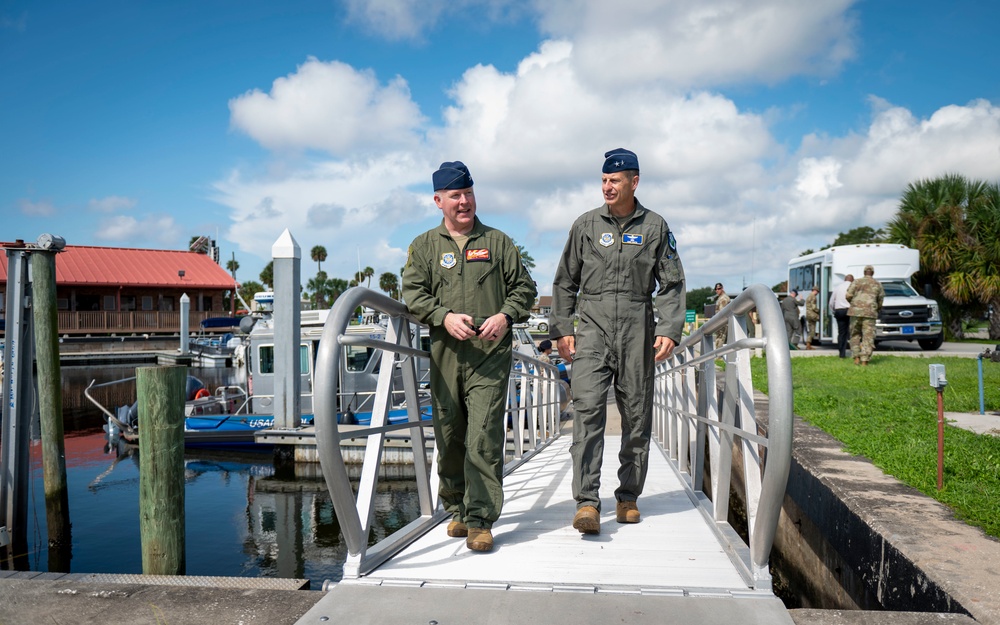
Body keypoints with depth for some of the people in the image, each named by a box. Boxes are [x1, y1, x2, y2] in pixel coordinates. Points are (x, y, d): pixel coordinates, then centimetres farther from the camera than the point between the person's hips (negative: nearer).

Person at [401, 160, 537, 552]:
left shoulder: (498, 242, 12)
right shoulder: (424, 246, 13)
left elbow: (524, 288, 13)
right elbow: (413, 293, 4)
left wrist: (505, 316, -7)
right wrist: (445, 316, -13)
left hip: (490, 355, -2)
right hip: (445, 356, 2)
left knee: (484, 439, -10)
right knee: (449, 438, 9)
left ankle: (480, 520, -4)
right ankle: (456, 509, 27)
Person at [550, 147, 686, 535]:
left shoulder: (655, 227, 8)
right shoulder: (586, 225, 10)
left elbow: (671, 284, 9)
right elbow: (565, 281, 13)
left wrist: (669, 330, -4)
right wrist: (562, 329, 4)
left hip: (637, 329, 1)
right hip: (593, 327, 0)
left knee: (637, 415, 5)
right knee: (587, 407, -15)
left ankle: (628, 497, 19)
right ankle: (587, 501, -16)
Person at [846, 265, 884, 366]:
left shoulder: (856, 282, 7)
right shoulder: (878, 284, 11)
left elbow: (848, 296, -2)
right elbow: (880, 301, 13)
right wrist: (877, 309, 33)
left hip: (855, 311, 1)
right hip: (870, 312, 0)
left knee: (855, 335, 13)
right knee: (868, 337, 0)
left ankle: (856, 358, 5)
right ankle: (864, 361, -7)